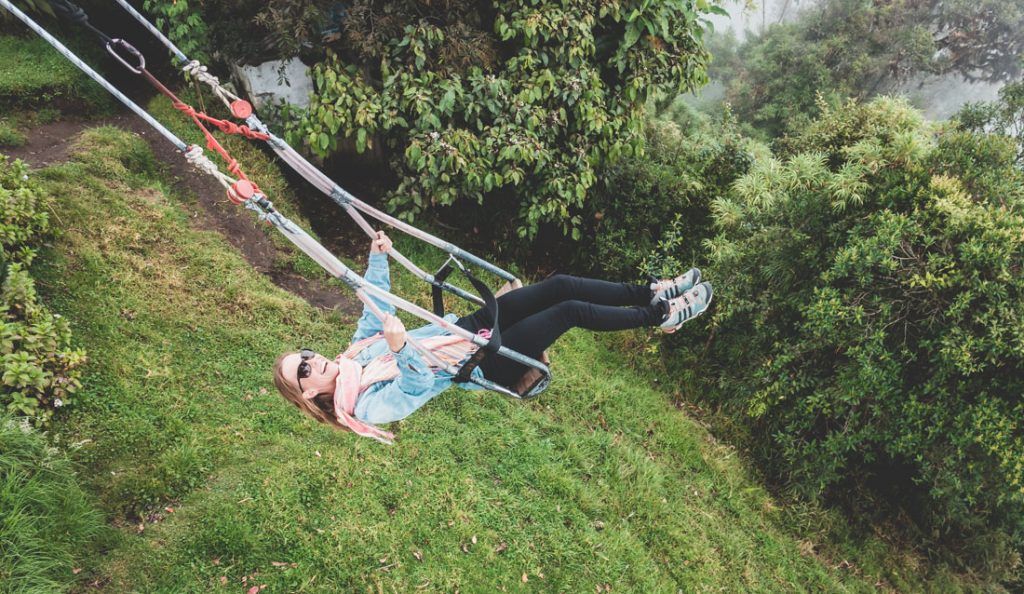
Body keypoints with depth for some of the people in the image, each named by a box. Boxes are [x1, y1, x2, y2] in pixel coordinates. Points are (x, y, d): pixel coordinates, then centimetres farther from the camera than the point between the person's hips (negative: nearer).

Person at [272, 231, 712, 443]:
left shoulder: (355, 351, 7)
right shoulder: (370, 407, -16)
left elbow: (378, 308, 17)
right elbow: (416, 386, -32)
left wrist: (378, 257, 7)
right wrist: (400, 349, -50)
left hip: (468, 327, 8)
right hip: (484, 364, -8)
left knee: (558, 285, -7)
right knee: (569, 311, -17)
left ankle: (650, 293, 6)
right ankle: (660, 316, 2)